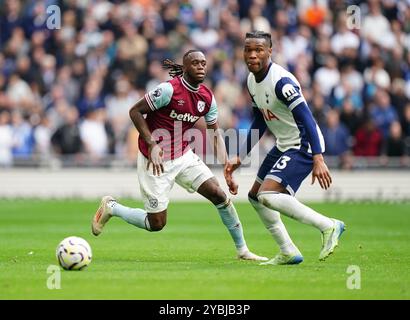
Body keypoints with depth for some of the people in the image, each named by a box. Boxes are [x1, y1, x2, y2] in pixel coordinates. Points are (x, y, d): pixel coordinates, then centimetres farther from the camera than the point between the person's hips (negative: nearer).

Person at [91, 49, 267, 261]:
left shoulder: (207, 98, 0)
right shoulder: (169, 89, -20)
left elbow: (215, 133, 10)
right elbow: (135, 111, -15)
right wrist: (151, 144, -24)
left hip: (184, 156, 6)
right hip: (155, 160, -6)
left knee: (219, 194, -8)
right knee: (156, 224, -4)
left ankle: (242, 250, 5)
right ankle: (111, 207, 21)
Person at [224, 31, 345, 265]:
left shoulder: (281, 81, -23)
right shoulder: (252, 81, 7)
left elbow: (307, 119, -27)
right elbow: (260, 123, 19)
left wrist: (318, 159, -35)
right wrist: (239, 158, 20)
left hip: (303, 146, -10)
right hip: (284, 146, 10)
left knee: (267, 195, -22)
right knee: (256, 196, 15)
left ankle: (328, 226, -15)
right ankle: (288, 252, 21)